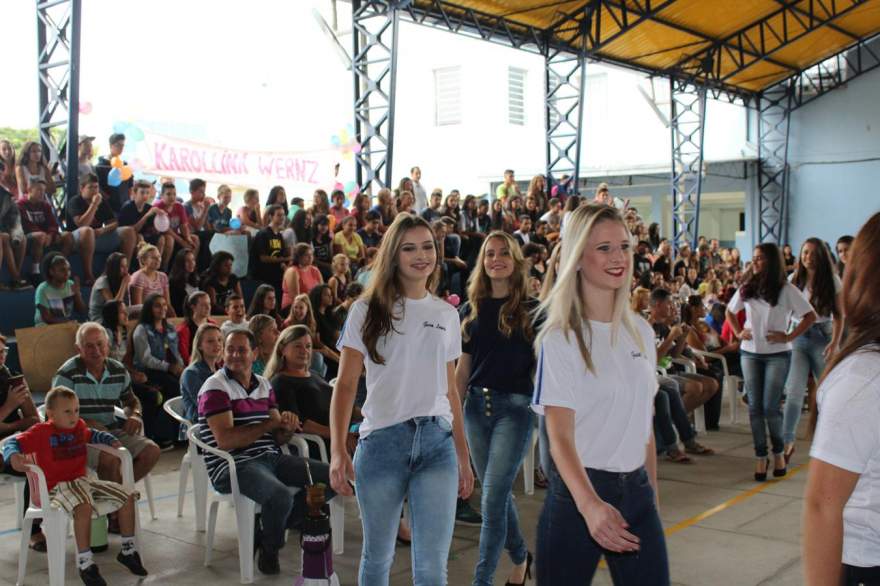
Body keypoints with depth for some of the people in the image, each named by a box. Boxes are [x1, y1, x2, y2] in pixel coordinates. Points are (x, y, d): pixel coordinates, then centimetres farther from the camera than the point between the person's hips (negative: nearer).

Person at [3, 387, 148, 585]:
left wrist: (112, 440, 22)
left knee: (127, 496, 1)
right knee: (83, 507, -40)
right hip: (58, 487, -8)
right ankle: (84, 563, -29)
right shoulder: (41, 432, -7)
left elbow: (93, 435, 36)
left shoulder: (80, 427, 13)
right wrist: (14, 457, -34)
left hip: (83, 480, 8)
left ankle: (128, 550, 16)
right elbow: (12, 443, -12)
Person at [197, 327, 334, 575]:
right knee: (281, 496, -35)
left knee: (331, 477, -2)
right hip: (233, 465, -8)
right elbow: (225, 440, -18)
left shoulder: (264, 385, 14)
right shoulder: (216, 387, -7)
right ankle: (269, 549, 0)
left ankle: (267, 528, 8)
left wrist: (287, 428, -10)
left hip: (271, 457, 8)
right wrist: (270, 423, -12)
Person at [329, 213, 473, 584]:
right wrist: (338, 450, -12)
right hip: (382, 441, -2)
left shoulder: (447, 315, 13)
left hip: (438, 443, 2)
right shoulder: (367, 310, 3)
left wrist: (464, 456, 15)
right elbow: (346, 385, -1)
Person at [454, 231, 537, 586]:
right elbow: (462, 368, 12)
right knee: (498, 494, 15)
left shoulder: (531, 309, -2)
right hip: (477, 406, 5)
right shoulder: (471, 310, 8)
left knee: (492, 498, -8)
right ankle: (520, 557, 35)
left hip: (515, 407, -4)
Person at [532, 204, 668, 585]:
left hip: (637, 489, 5)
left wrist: (653, 493, 15)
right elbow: (560, 437, -18)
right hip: (578, 490, -5)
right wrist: (589, 504, -34)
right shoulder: (560, 339, -11)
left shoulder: (641, 332, 7)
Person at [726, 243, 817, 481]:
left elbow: (810, 316, -7)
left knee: (771, 407, -5)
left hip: (777, 354, -4)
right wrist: (738, 333, 7)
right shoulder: (747, 289, 7)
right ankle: (761, 457, 13)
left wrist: (789, 337, -12)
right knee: (755, 407, 4)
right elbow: (730, 312, 21)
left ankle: (779, 452, 18)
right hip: (749, 353, 4)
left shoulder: (786, 290, -6)